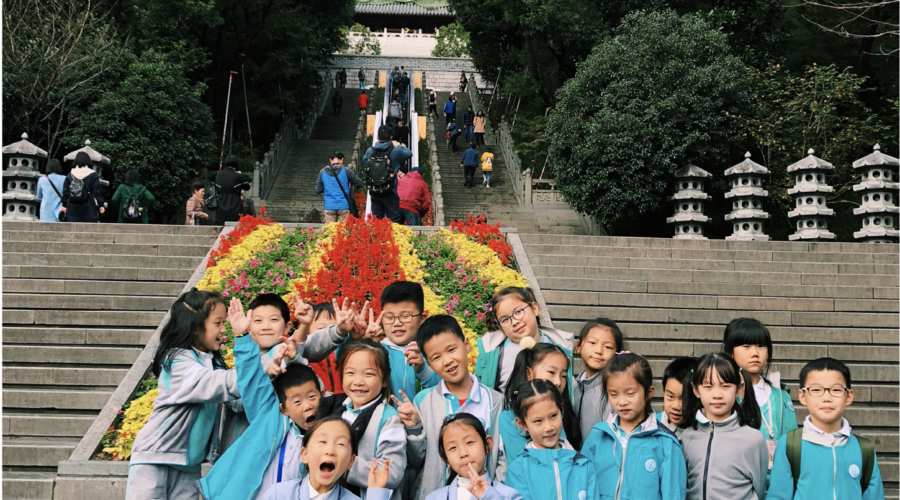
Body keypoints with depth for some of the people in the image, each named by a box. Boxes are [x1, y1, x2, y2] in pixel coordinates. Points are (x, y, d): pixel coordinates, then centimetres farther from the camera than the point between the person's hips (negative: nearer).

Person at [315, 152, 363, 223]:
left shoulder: (322, 172, 3)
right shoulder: (346, 171, -3)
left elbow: (318, 190, 5)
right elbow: (359, 184, 2)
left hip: (329, 207, 2)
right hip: (343, 206, -1)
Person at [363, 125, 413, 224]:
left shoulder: (370, 151, 0)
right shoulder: (395, 151, -8)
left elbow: (364, 159, 23)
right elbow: (409, 153, 10)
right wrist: (399, 146, 24)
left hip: (375, 192, 3)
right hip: (390, 193, -3)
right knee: (394, 220, 0)